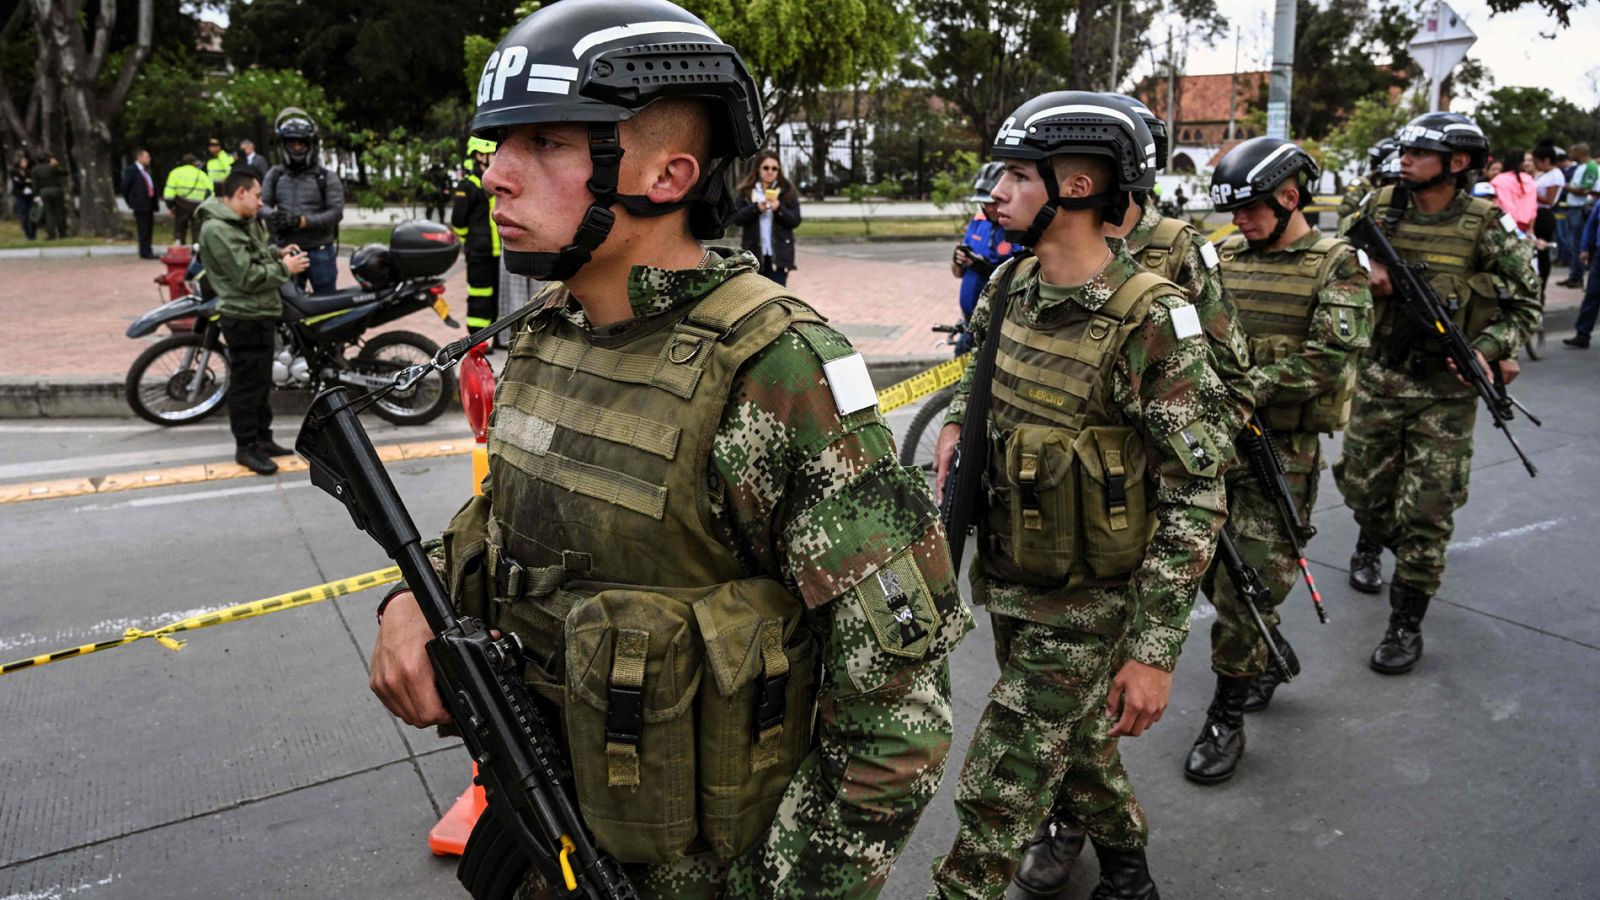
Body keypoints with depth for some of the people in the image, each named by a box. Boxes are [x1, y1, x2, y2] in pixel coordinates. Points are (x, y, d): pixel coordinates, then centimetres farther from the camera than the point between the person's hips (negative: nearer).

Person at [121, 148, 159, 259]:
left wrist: (155, 200, 8)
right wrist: (131, 202, -4)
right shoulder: (131, 170, -7)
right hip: (140, 205, -8)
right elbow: (125, 188, -7)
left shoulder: (147, 170, 16)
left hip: (149, 204, 8)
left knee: (149, 229, 12)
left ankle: (148, 251, 19)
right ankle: (145, 252, -2)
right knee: (143, 230, -5)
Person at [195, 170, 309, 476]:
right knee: (247, 383, -2)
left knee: (262, 381, 18)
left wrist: (277, 253, 10)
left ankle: (262, 438, 29)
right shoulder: (217, 230, -20)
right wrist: (284, 269, -16)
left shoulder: (245, 221, 12)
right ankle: (246, 447, 7)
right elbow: (247, 277, -24)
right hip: (245, 318, -10)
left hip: (262, 313, 10)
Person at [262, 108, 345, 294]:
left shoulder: (327, 178, 0)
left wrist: (304, 221, -24)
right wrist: (272, 216, -22)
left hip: (320, 253, -3)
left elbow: (336, 211, -11)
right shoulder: (275, 175, 10)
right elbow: (261, 204, 2)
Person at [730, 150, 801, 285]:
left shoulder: (787, 191, 1)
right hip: (754, 253, 2)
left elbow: (795, 221, -2)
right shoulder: (745, 191, 3)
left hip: (779, 253, -2)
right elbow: (736, 218, -3)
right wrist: (756, 208, -18)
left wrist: (779, 209, -20)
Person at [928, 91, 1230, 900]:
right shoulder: (1009, 285, -2)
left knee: (995, 800, -1)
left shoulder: (1150, 321, -23)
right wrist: (956, 421, -1)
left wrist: (1154, 650, -23)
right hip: (1006, 581, 7)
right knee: (1076, 740, 27)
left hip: (1083, 606, -7)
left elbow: (1196, 497, -21)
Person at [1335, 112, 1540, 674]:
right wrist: (1367, 283, -12)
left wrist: (1487, 349, -16)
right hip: (1378, 379, 3)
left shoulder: (1487, 227, -8)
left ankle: (1407, 624, 11)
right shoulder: (1378, 209, -1)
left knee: (1426, 513, -1)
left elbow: (1525, 305, 0)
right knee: (1363, 486, 15)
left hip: (1446, 391, -3)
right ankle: (1371, 545, 49)